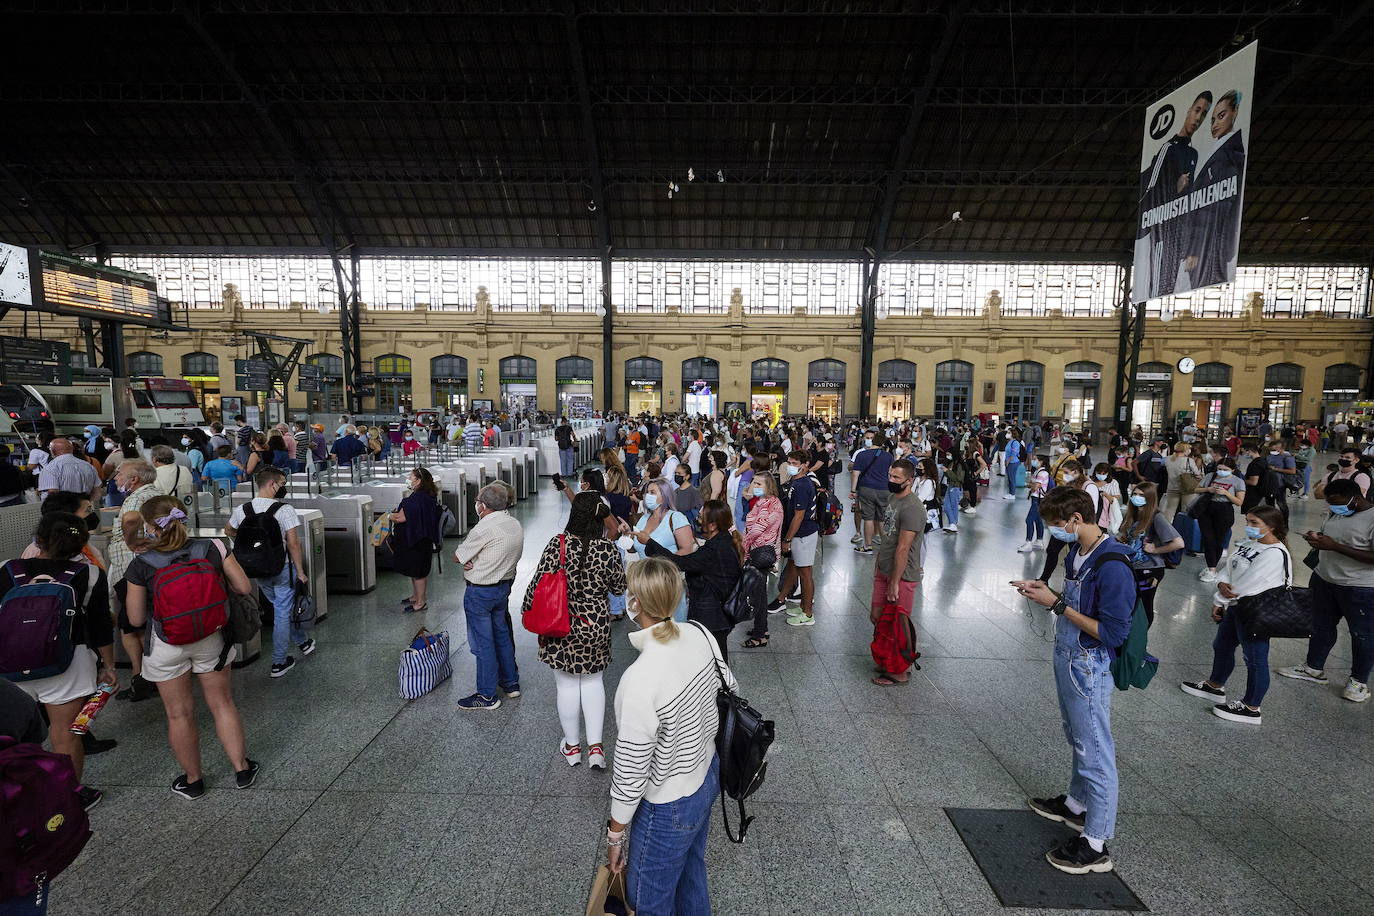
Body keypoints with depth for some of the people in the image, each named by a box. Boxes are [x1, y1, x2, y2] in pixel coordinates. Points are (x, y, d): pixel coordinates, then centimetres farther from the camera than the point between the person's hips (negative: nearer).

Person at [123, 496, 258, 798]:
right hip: (211, 638, 2)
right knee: (222, 703, 16)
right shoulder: (211, 549, -11)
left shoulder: (140, 565, -14)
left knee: (179, 714, 15)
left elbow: (136, 619, -7)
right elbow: (244, 587, -7)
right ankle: (242, 769, 24)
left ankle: (193, 780, 30)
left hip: (167, 646, -2)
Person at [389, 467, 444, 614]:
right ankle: (416, 596, 37)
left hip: (416, 542, -10)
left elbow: (401, 517, -26)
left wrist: (388, 516, -8)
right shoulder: (427, 496, 6)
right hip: (419, 539, 10)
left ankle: (420, 603, 13)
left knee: (418, 571, 2)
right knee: (415, 570, 22)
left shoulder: (417, 498, -25)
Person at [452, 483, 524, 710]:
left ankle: (487, 695, 15)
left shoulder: (484, 528, -23)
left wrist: (468, 560, 6)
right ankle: (511, 683, 32)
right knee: (502, 633, 21)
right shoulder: (515, 524, 3)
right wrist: (474, 561, -4)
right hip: (504, 585, 8)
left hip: (479, 592, -8)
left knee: (483, 642, 3)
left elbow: (457, 557, -15)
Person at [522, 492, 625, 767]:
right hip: (596, 628, 1)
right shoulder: (609, 550, -14)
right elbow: (619, 589, -2)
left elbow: (538, 584, -11)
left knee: (567, 684, 15)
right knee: (592, 681, 20)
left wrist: (527, 611, 6)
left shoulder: (557, 545, -17)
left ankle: (572, 746, 32)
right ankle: (595, 746, 18)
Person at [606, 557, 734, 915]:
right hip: (708, 774, 7)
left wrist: (615, 833, -8)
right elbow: (730, 687, 3)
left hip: (669, 809, -7)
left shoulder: (639, 680, -36)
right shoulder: (698, 635, -16)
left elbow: (631, 772, -25)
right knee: (691, 871, 32)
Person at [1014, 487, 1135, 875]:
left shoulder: (1112, 567, -26)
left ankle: (1095, 846, 17)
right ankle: (1076, 804, 43)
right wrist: (1045, 591, -1)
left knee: (1094, 751, 4)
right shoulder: (1076, 552, 2)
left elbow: (1112, 632, -25)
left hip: (1089, 670, -9)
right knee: (1078, 740, 24)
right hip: (1067, 660, 9)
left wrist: (1057, 605, -23)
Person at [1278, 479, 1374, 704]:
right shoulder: (1335, 513, 4)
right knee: (1321, 627, 19)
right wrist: (1317, 539, -4)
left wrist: (1335, 546, -28)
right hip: (1324, 581, 7)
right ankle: (1314, 668, 34)